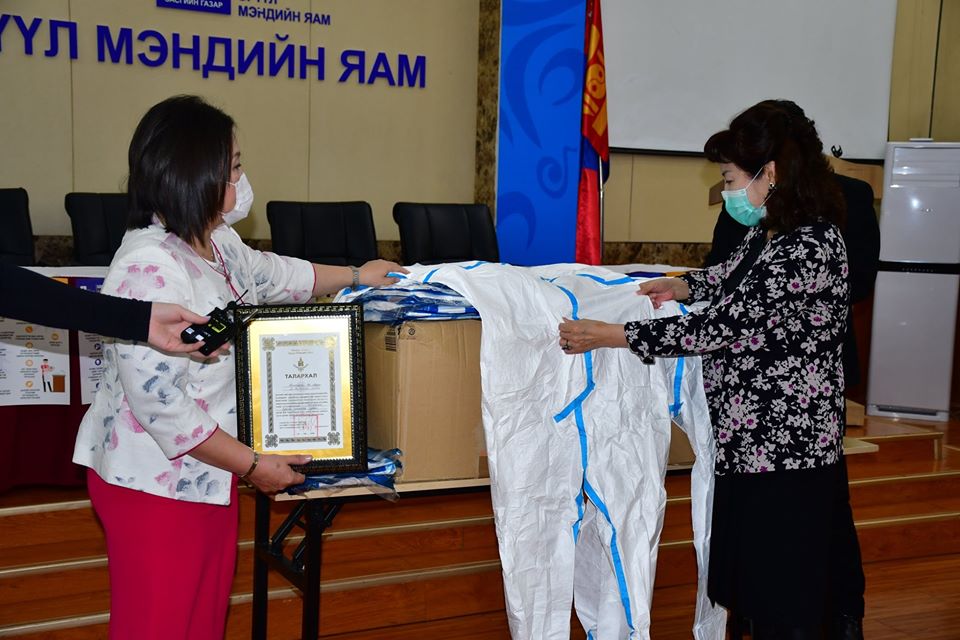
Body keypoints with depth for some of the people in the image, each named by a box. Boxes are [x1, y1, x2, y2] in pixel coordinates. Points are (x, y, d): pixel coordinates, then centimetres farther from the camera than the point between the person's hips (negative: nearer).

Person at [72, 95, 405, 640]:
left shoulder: (218, 243, 5)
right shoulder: (149, 269, -26)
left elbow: (272, 274, 27)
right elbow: (163, 406, -26)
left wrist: (357, 276, 33)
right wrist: (252, 465, -18)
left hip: (208, 473, 9)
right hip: (156, 483, -9)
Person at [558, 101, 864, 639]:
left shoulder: (809, 251, -23)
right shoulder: (772, 232, 7)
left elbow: (720, 329, -25)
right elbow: (736, 274, 30)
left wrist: (612, 335, -22)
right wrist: (685, 285, 12)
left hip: (784, 453, -10)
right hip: (753, 441, 10)